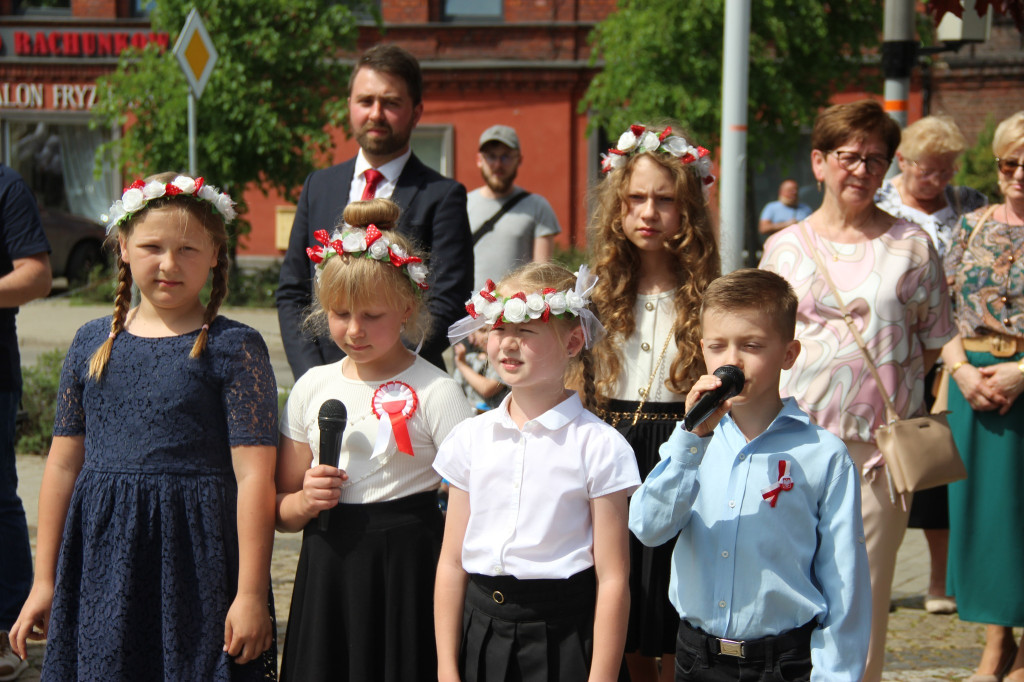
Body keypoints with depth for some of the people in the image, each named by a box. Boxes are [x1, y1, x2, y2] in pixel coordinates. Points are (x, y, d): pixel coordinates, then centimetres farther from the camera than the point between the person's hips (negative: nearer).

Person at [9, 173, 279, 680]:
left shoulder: (234, 349, -4)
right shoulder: (92, 344, 8)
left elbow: (253, 475, -8)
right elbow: (64, 464, 12)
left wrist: (251, 594, -12)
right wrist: (44, 581, 12)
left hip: (197, 559, -4)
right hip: (101, 558, 4)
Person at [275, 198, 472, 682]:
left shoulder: (435, 392, -5)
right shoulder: (313, 387, 9)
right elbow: (281, 509, 15)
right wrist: (305, 501, -7)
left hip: (406, 571, -4)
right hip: (326, 574, 4)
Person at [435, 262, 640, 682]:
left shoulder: (599, 447, -8)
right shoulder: (471, 438, 5)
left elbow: (612, 579, -9)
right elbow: (452, 563, 7)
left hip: (562, 637, -4)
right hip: (481, 632, 4)